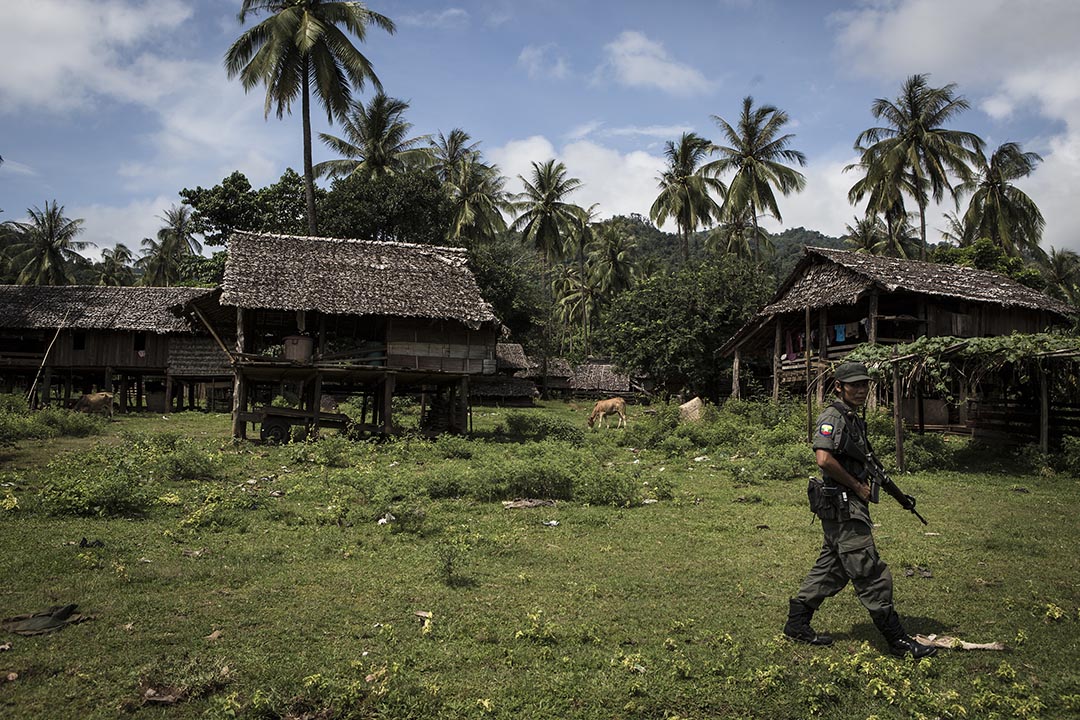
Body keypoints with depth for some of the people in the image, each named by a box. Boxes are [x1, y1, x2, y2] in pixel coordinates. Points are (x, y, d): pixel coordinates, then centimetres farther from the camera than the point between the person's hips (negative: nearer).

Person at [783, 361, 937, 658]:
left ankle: (797, 623, 23)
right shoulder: (833, 417, -14)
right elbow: (824, 459, -27)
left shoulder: (854, 420, 17)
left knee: (830, 571, 15)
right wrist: (857, 486, -16)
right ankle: (898, 641, 5)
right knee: (872, 576, -3)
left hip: (849, 508, 10)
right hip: (842, 508, -10)